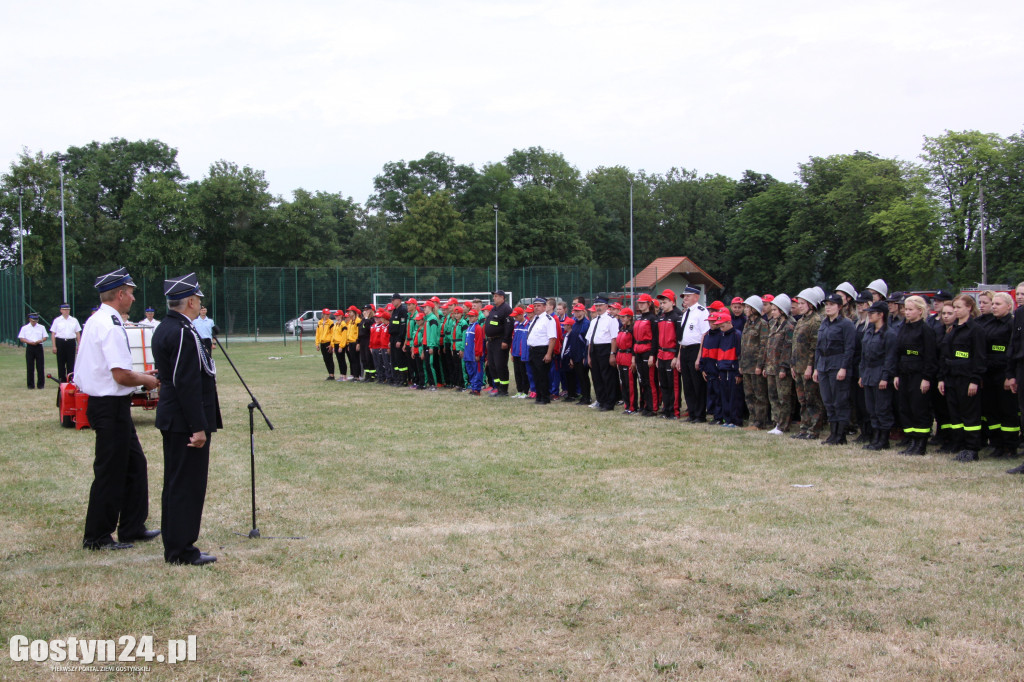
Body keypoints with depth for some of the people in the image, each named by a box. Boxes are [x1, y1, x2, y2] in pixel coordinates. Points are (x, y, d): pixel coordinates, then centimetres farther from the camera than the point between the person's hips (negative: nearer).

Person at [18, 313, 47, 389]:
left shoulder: (41, 327, 11)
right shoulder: (25, 328, 8)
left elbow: (45, 338, 8)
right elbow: (21, 338, 2)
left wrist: (39, 341, -13)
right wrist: (30, 342, -14)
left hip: (39, 347, 0)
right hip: (29, 348, 0)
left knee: (40, 367, -3)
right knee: (30, 367, -1)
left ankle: (41, 384, 1)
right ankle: (31, 385, 3)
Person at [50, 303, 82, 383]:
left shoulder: (74, 320, 12)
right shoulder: (57, 320, 7)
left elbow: (78, 333, 13)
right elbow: (53, 334, 3)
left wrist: (79, 345, 5)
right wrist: (54, 346, -5)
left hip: (71, 342, 1)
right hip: (60, 342, -1)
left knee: (71, 362, -1)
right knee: (61, 363, 1)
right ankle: (62, 380, 5)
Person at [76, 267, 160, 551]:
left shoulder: (95, 322, 12)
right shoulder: (111, 326, -20)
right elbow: (121, 375, -24)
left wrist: (140, 377, 13)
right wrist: (147, 380, -6)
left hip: (101, 402, 10)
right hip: (111, 406, -10)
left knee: (134, 464, 17)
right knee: (111, 472, -1)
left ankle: (132, 528, 24)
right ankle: (97, 537, 9)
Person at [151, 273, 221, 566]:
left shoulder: (163, 329, 12)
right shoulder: (185, 334, -19)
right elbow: (188, 384, -23)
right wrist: (198, 428, -21)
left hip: (171, 419, 10)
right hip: (187, 421, -10)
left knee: (175, 484, 15)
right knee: (188, 485, -3)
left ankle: (174, 547, 22)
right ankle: (182, 550, 2)